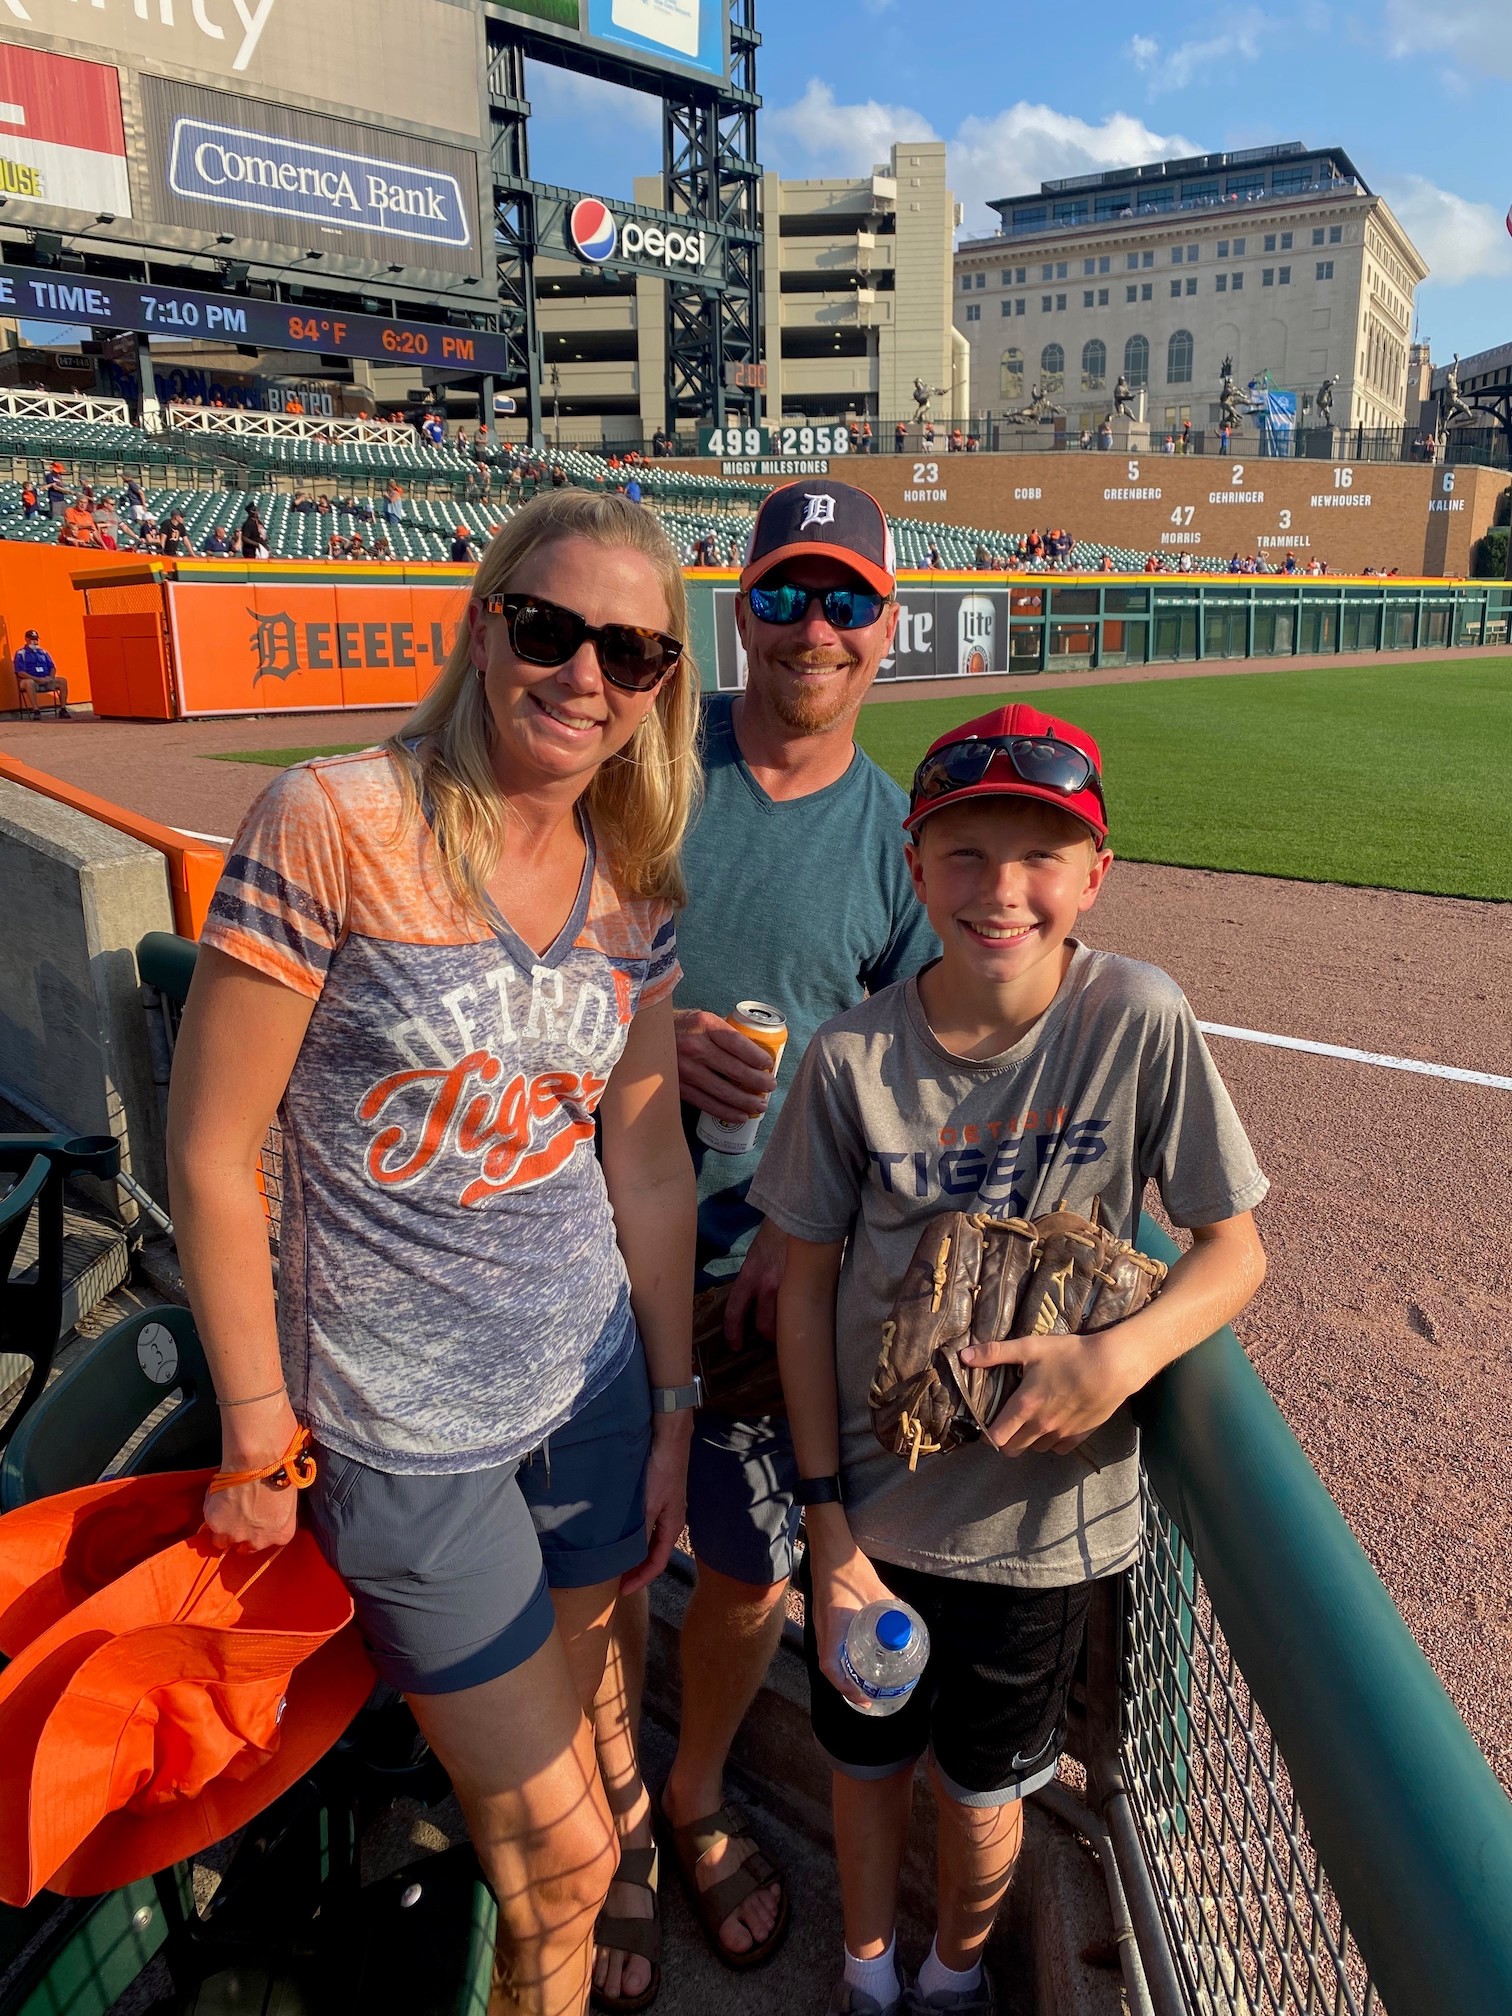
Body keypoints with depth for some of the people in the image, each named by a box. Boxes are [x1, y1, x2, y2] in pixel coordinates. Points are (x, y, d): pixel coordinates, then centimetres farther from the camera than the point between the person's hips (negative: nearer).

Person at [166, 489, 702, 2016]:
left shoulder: (635, 890, -1)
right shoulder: (334, 823, -18)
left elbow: (644, 1161, 5)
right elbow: (210, 1155, -13)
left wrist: (674, 1403, 8)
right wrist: (258, 1434, -8)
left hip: (594, 1385, 5)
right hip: (405, 1429, -4)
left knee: (548, 1743, 26)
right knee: (561, 1850, 8)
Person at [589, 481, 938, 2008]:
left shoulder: (900, 838, 0)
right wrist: (652, 1035, -18)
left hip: (765, 1250, 1)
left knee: (751, 1566, 13)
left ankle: (700, 1795, 45)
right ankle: (615, 1808, 42)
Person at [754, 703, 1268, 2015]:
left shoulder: (1141, 1025, -17)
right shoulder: (853, 1059, -14)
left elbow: (1234, 1251, -8)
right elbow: (808, 1288, -5)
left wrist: (1119, 1357, -27)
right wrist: (827, 1520, -5)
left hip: (1041, 1520, -1)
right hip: (872, 1508, 1)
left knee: (982, 1797, 20)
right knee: (869, 1765, 21)